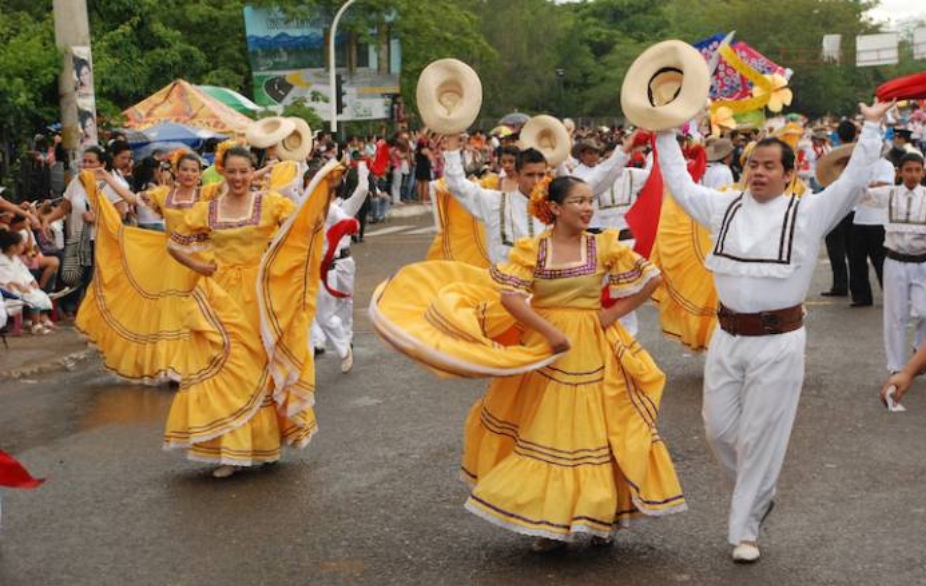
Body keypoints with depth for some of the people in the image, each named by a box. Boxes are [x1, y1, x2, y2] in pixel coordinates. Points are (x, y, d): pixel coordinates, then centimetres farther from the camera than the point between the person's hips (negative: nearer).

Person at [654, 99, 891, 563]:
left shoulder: (808, 212, -2)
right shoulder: (725, 207, 8)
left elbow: (854, 181, -7)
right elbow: (680, 186, 17)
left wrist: (871, 128, -10)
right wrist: (665, 135, 16)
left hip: (777, 342, -4)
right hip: (727, 337, 4)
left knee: (761, 438, 2)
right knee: (719, 428, 8)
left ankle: (744, 530, 14)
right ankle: (758, 495, 35)